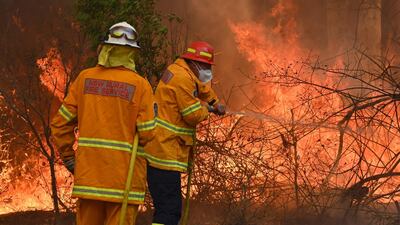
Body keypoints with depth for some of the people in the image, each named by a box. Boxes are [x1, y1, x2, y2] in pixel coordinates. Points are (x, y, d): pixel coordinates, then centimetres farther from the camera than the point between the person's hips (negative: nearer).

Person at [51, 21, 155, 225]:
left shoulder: (85, 78, 2)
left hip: (88, 171, 4)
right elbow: (147, 133, -9)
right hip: (124, 175, -3)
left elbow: (61, 123, 4)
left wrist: (68, 157, 14)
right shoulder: (140, 84, -7)